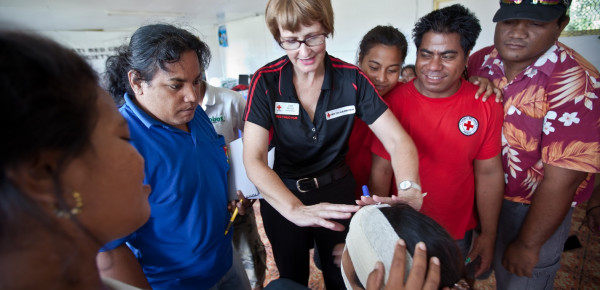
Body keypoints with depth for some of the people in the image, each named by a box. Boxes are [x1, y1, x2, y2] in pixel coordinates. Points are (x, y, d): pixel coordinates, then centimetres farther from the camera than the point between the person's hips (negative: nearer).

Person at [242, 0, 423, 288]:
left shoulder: (352, 79, -15)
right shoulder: (265, 81, -18)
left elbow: (398, 140, -17)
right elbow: (254, 159, -26)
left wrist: (409, 191, -38)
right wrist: (296, 209, -43)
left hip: (337, 192, 1)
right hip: (282, 196, 0)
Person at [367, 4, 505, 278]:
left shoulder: (486, 105, -11)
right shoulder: (394, 101, -17)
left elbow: (489, 173, -5)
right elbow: (381, 169, -13)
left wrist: (488, 236, -1)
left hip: (459, 234, 2)